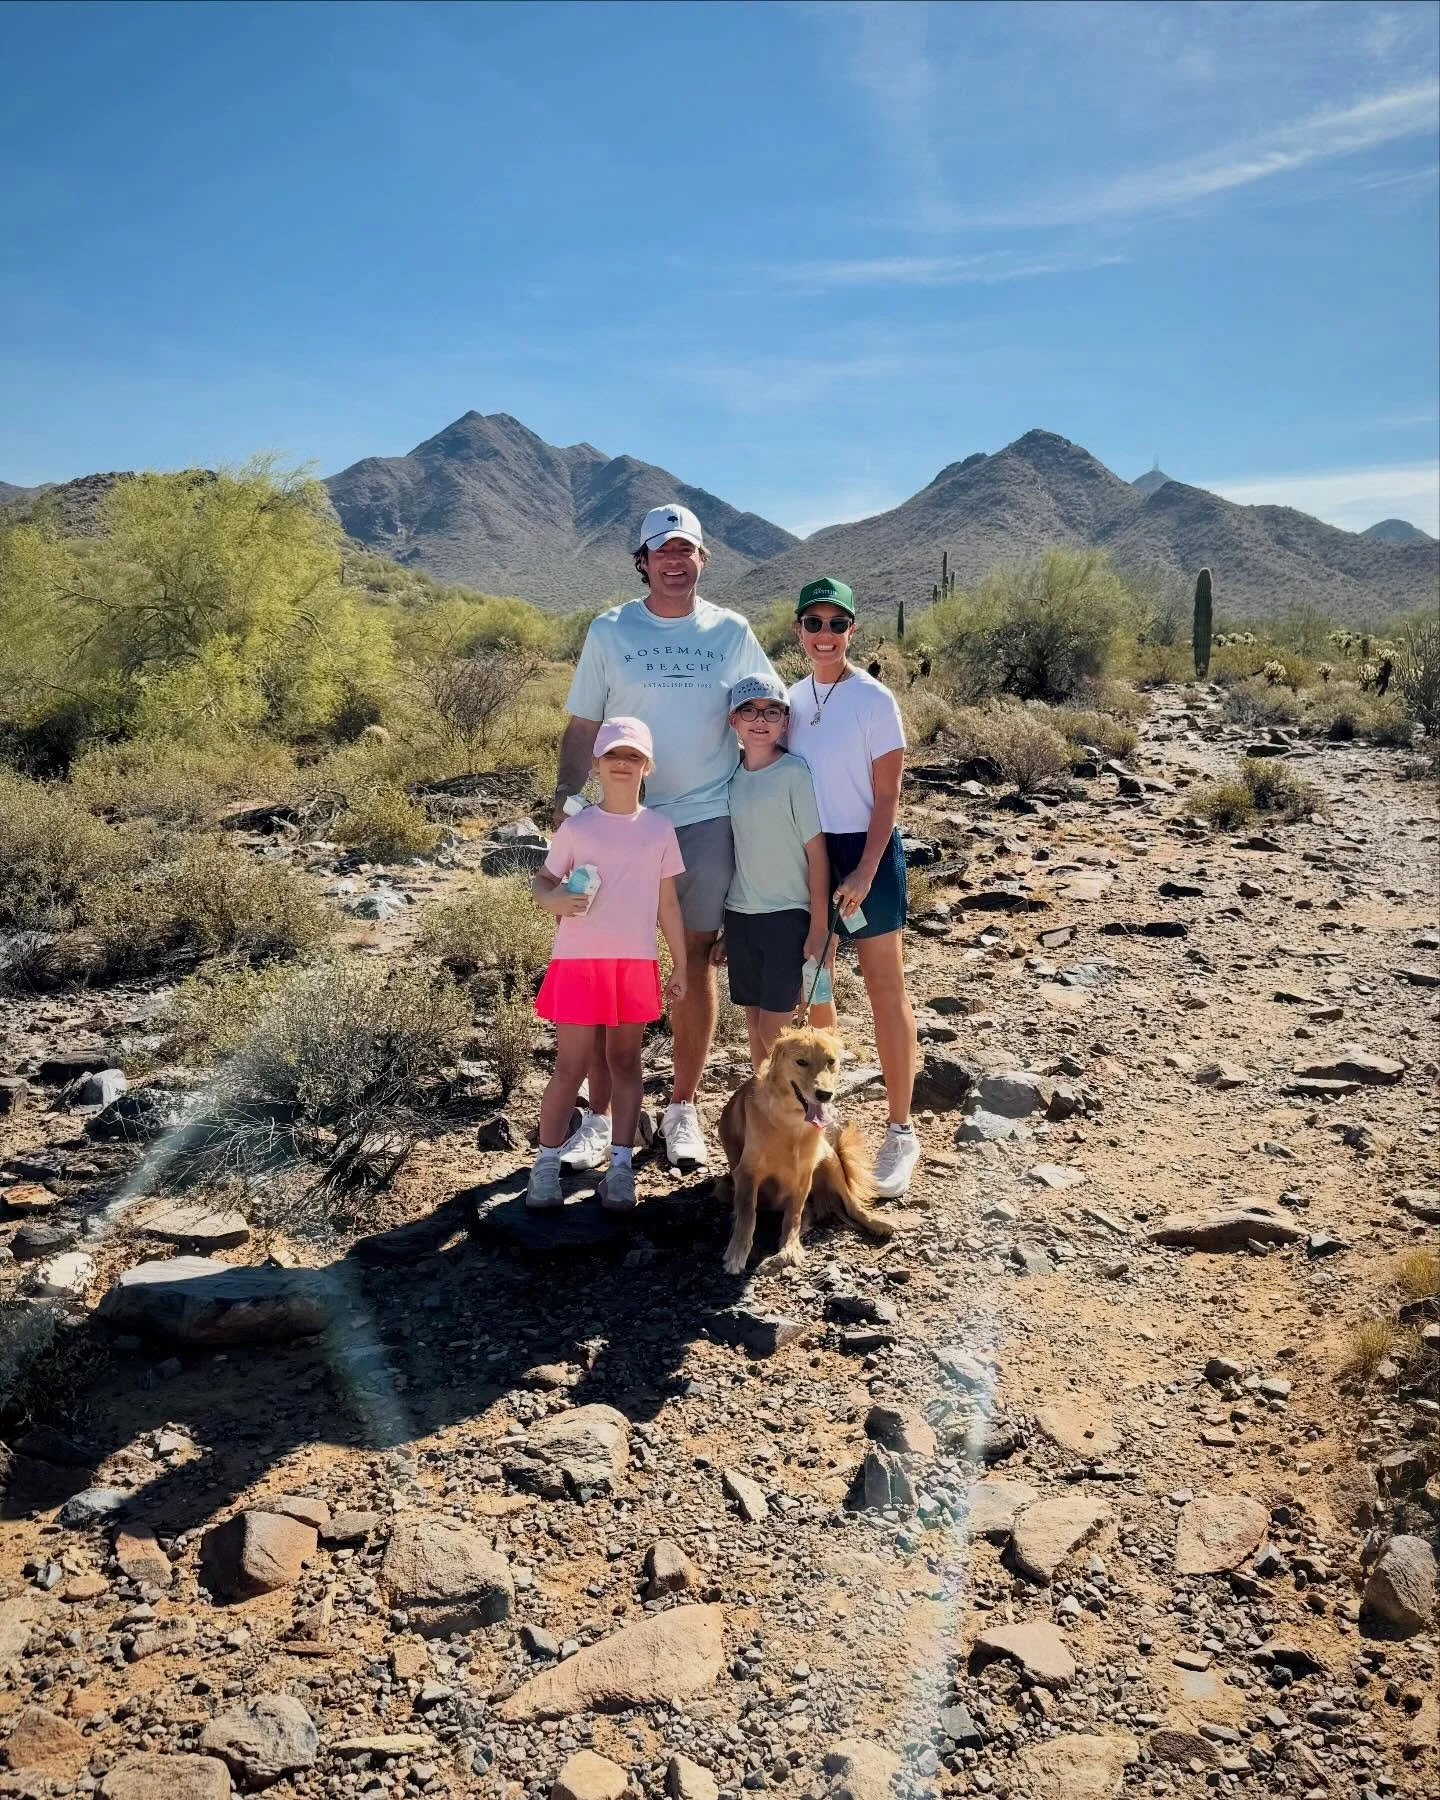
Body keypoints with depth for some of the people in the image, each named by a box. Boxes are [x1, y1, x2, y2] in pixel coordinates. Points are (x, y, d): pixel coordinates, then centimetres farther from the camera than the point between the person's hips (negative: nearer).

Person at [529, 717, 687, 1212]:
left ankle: (620, 1166, 18)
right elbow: (541, 881, 6)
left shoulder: (659, 829, 4)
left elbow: (667, 902, 9)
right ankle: (546, 1164, 13)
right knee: (571, 1064, 1)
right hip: (579, 961, -2)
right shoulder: (576, 827, -1)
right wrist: (555, 899, -18)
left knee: (625, 1061, 10)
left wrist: (681, 966, 10)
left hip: (637, 963, 2)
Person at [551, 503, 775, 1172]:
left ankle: (682, 1109, 21)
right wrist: (565, 805, -5)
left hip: (707, 821, 1)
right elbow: (582, 728, 5)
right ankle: (600, 1114, 12)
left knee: (695, 962, 7)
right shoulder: (608, 631, 4)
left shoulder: (732, 633, 5)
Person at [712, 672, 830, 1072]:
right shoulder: (731, 776, 5)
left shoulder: (794, 773, -10)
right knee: (754, 1025, 12)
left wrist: (819, 929, -10)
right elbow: (732, 853, 11)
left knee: (774, 1030, -4)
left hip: (787, 915, -5)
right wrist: (725, 930, 14)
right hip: (740, 916, 5)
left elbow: (817, 853, -9)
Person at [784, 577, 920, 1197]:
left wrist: (865, 871, -19)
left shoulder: (873, 699, -10)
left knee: (885, 991, 1)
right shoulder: (793, 697, 6)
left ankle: (902, 1132, 9)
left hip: (865, 850, -6)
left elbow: (886, 796, -12)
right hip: (807, 852, 6)